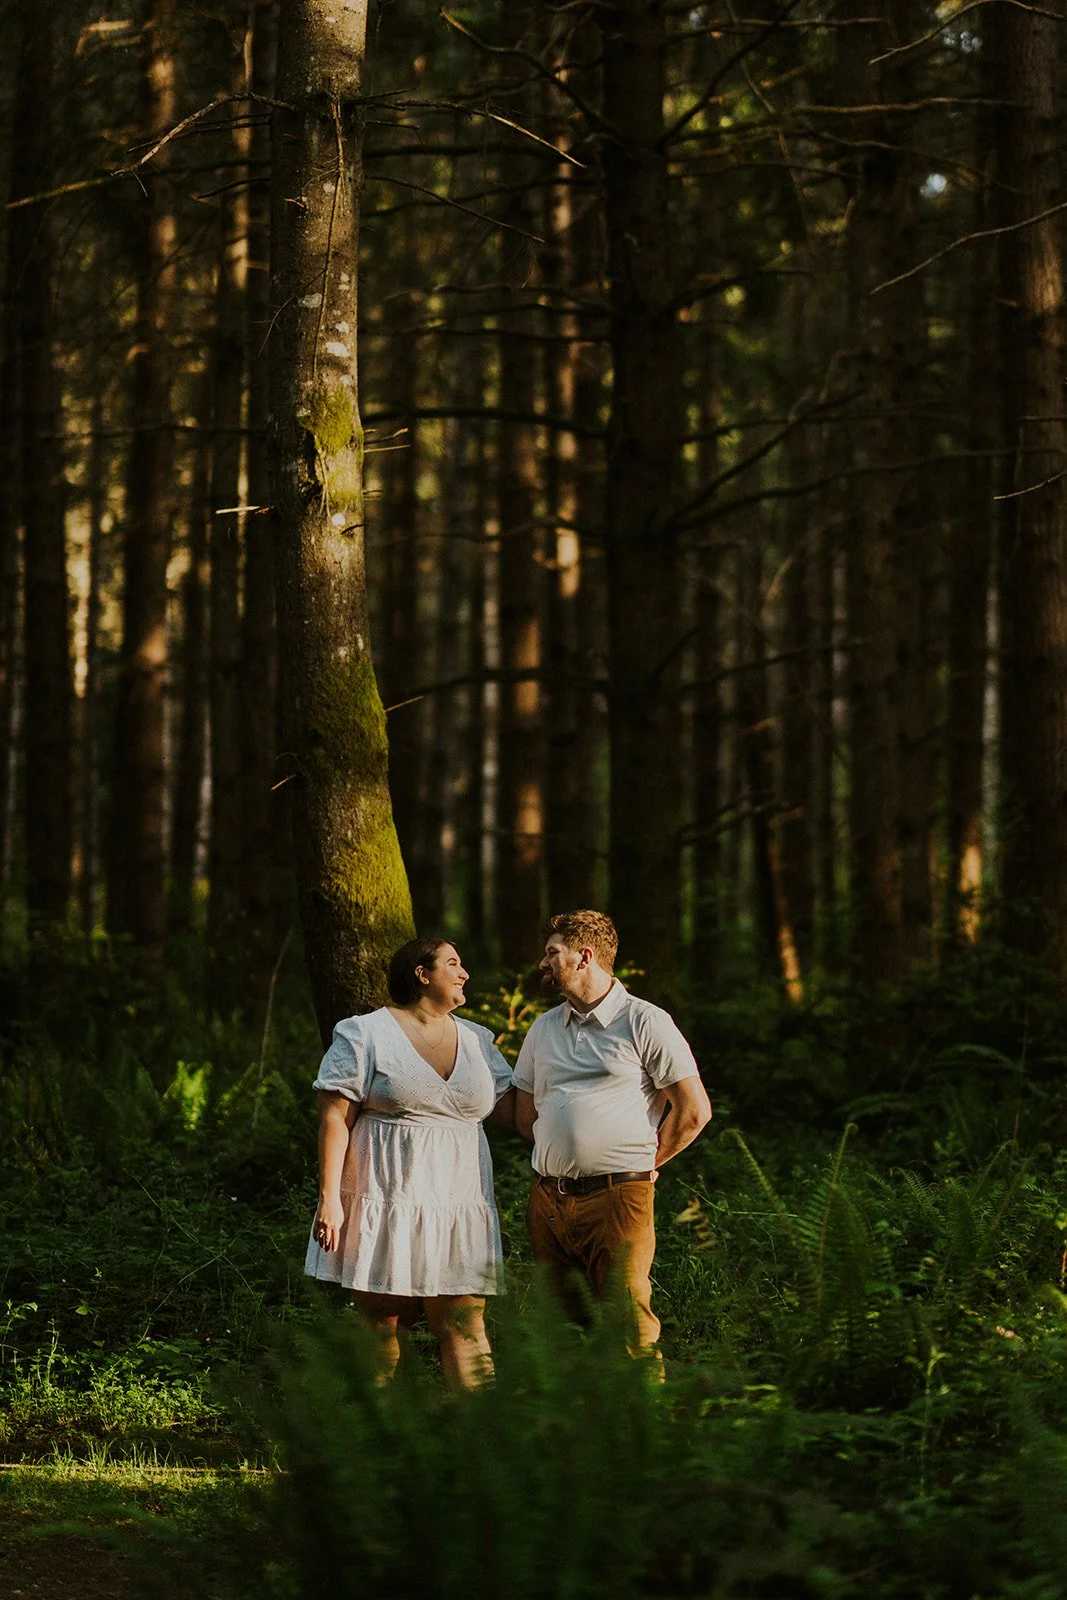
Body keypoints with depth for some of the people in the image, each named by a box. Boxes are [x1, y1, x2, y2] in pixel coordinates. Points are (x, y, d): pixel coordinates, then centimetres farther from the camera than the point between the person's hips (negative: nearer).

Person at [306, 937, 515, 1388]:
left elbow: (514, 1107, 14)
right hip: (386, 1200, -4)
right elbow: (335, 1118, -5)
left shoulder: (477, 1041, 16)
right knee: (381, 1327, -1)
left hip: (458, 1208, 4)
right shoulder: (366, 1035, 0)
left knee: (464, 1328, -3)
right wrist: (329, 1198, -12)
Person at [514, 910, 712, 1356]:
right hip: (548, 1199, 6)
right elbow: (526, 1118, 24)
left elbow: (694, 1110, -2)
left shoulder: (644, 1023, -1)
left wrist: (641, 1163, 3)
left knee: (629, 1330, -11)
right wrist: (566, 1155, 14)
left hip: (617, 1199, -6)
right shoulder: (544, 1029, 17)